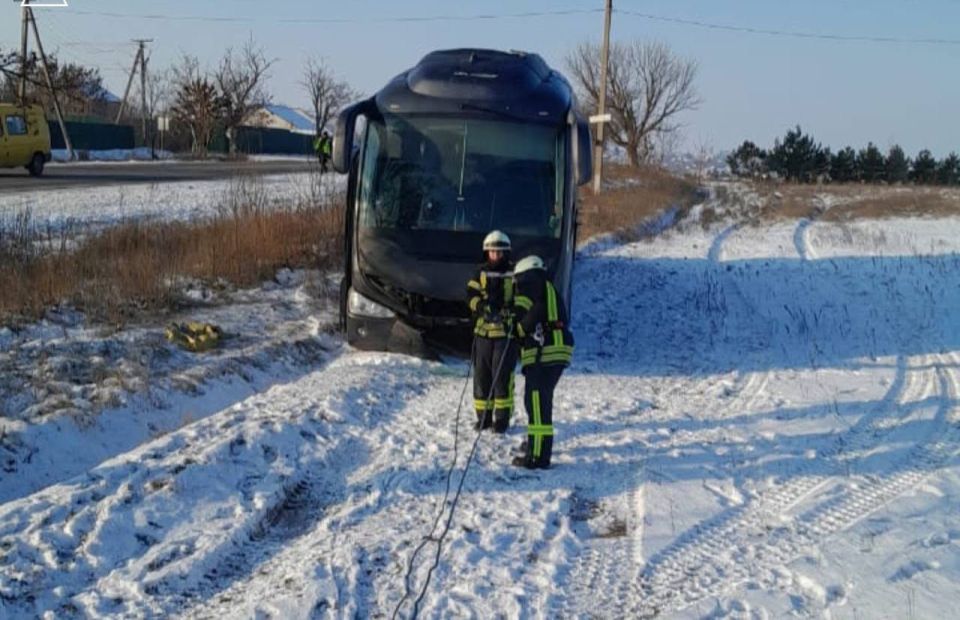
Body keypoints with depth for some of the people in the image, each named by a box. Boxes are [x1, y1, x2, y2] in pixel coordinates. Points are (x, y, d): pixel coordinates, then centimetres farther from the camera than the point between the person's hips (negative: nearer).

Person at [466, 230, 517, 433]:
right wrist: (483, 308, -20)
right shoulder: (481, 273, 10)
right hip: (483, 331, 3)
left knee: (503, 376, -6)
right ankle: (483, 416, 17)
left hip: (506, 332, -3)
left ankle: (502, 418, 2)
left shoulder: (515, 274, 2)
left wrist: (511, 313, -19)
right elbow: (471, 295, -1)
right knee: (481, 375, 6)